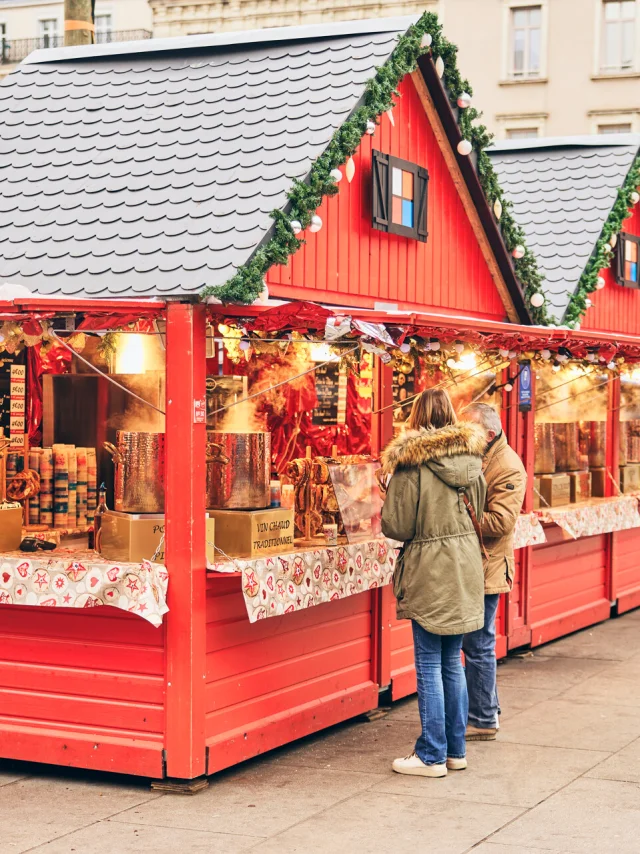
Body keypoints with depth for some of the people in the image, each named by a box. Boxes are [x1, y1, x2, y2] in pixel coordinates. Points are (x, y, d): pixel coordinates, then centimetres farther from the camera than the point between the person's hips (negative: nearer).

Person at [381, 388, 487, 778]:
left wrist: (386, 511, 6)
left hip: (430, 573, -6)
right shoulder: (472, 458, 2)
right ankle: (456, 749, 21)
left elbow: (396, 526, -13)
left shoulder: (411, 464, -15)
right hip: (466, 570, 6)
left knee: (430, 665, 1)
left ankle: (432, 756, 7)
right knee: (453, 662, 14)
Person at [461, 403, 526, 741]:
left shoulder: (508, 469, -15)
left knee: (478, 645, -2)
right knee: (477, 643, 18)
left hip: (484, 570, -8)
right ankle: (488, 708, 31)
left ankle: (482, 721, 8)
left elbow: (500, 523, -23)